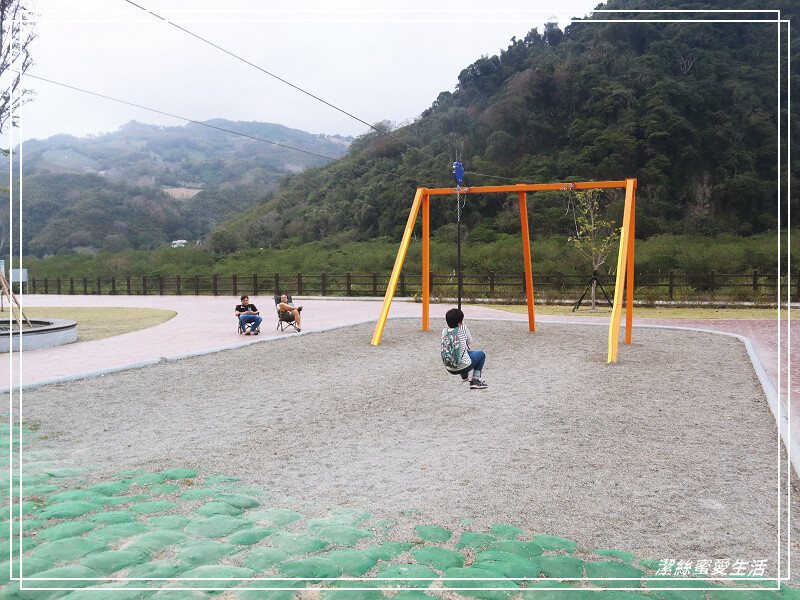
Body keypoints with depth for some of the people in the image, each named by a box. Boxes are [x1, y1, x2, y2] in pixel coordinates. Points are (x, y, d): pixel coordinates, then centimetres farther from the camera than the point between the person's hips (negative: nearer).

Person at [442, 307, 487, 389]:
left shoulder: (444, 331, -1)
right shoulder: (462, 328, -14)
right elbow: (470, 341, 4)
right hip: (463, 367, -6)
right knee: (481, 354, 20)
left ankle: (464, 377, 46)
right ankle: (475, 380, 9)